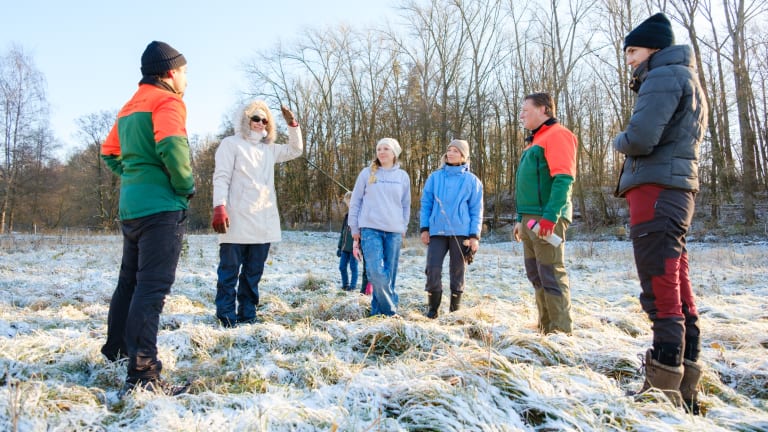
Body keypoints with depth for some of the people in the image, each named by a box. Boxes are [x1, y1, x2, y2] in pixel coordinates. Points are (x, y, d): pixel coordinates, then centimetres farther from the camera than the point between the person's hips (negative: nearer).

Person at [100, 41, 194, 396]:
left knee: (130, 280, 21)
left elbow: (109, 152, 25)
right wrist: (186, 186, -13)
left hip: (131, 206, 9)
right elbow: (172, 147, -25)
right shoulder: (167, 101, -8)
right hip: (162, 206, -9)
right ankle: (142, 376, -10)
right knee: (152, 288, -11)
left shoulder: (130, 106, 20)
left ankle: (117, 348, 36)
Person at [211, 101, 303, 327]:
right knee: (230, 271, -1)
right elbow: (221, 178, -6)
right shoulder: (231, 144, 3)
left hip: (264, 222, 7)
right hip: (237, 221, -6)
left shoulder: (268, 149, 21)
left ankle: (247, 315, 17)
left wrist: (292, 124, 15)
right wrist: (219, 208, -18)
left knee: (253, 273, 10)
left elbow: (296, 150, 29)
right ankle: (227, 317, 3)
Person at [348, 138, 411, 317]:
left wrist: (403, 229, 10)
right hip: (370, 229, -2)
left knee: (389, 274, 1)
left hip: (394, 231, 2)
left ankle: (378, 311, 14)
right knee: (376, 271, -15)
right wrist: (355, 230, 6)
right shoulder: (367, 173, 6)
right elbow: (355, 202, 9)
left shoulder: (403, 176, 10)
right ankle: (391, 310, -1)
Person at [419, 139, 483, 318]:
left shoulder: (472, 180, 5)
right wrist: (424, 228, 2)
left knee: (457, 272, 5)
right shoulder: (435, 177, 9)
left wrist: (475, 236, -3)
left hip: (461, 232, -1)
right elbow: (426, 204, 10)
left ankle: (455, 311, 18)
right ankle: (432, 310, 9)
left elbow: (476, 210, 4)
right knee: (433, 270, -7)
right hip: (437, 231, 1)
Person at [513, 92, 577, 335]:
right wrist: (521, 219, 21)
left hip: (547, 218, -10)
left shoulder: (557, 135, -6)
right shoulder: (535, 141, 23)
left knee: (551, 275, -7)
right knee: (536, 276, 11)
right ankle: (545, 328, 19)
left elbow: (563, 179, -18)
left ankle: (561, 331, 0)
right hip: (531, 219, 10)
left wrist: (550, 216, -25)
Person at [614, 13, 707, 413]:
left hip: (655, 191, -10)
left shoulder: (665, 76, -6)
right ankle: (684, 388, 18)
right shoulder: (688, 79, 26)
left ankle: (664, 389, -3)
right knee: (678, 290, 10)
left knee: (661, 291, -9)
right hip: (677, 191, 10)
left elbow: (640, 138, -19)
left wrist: (618, 141, 1)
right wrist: (633, 145, 8)